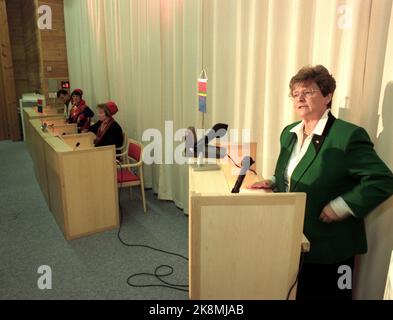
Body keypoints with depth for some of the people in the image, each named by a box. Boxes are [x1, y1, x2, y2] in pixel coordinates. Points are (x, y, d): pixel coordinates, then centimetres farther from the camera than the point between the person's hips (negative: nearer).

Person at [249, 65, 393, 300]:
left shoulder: (348, 135, -18)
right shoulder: (290, 133, 6)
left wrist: (341, 206, -24)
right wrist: (273, 182, 1)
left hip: (329, 247, -6)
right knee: (294, 294, 22)